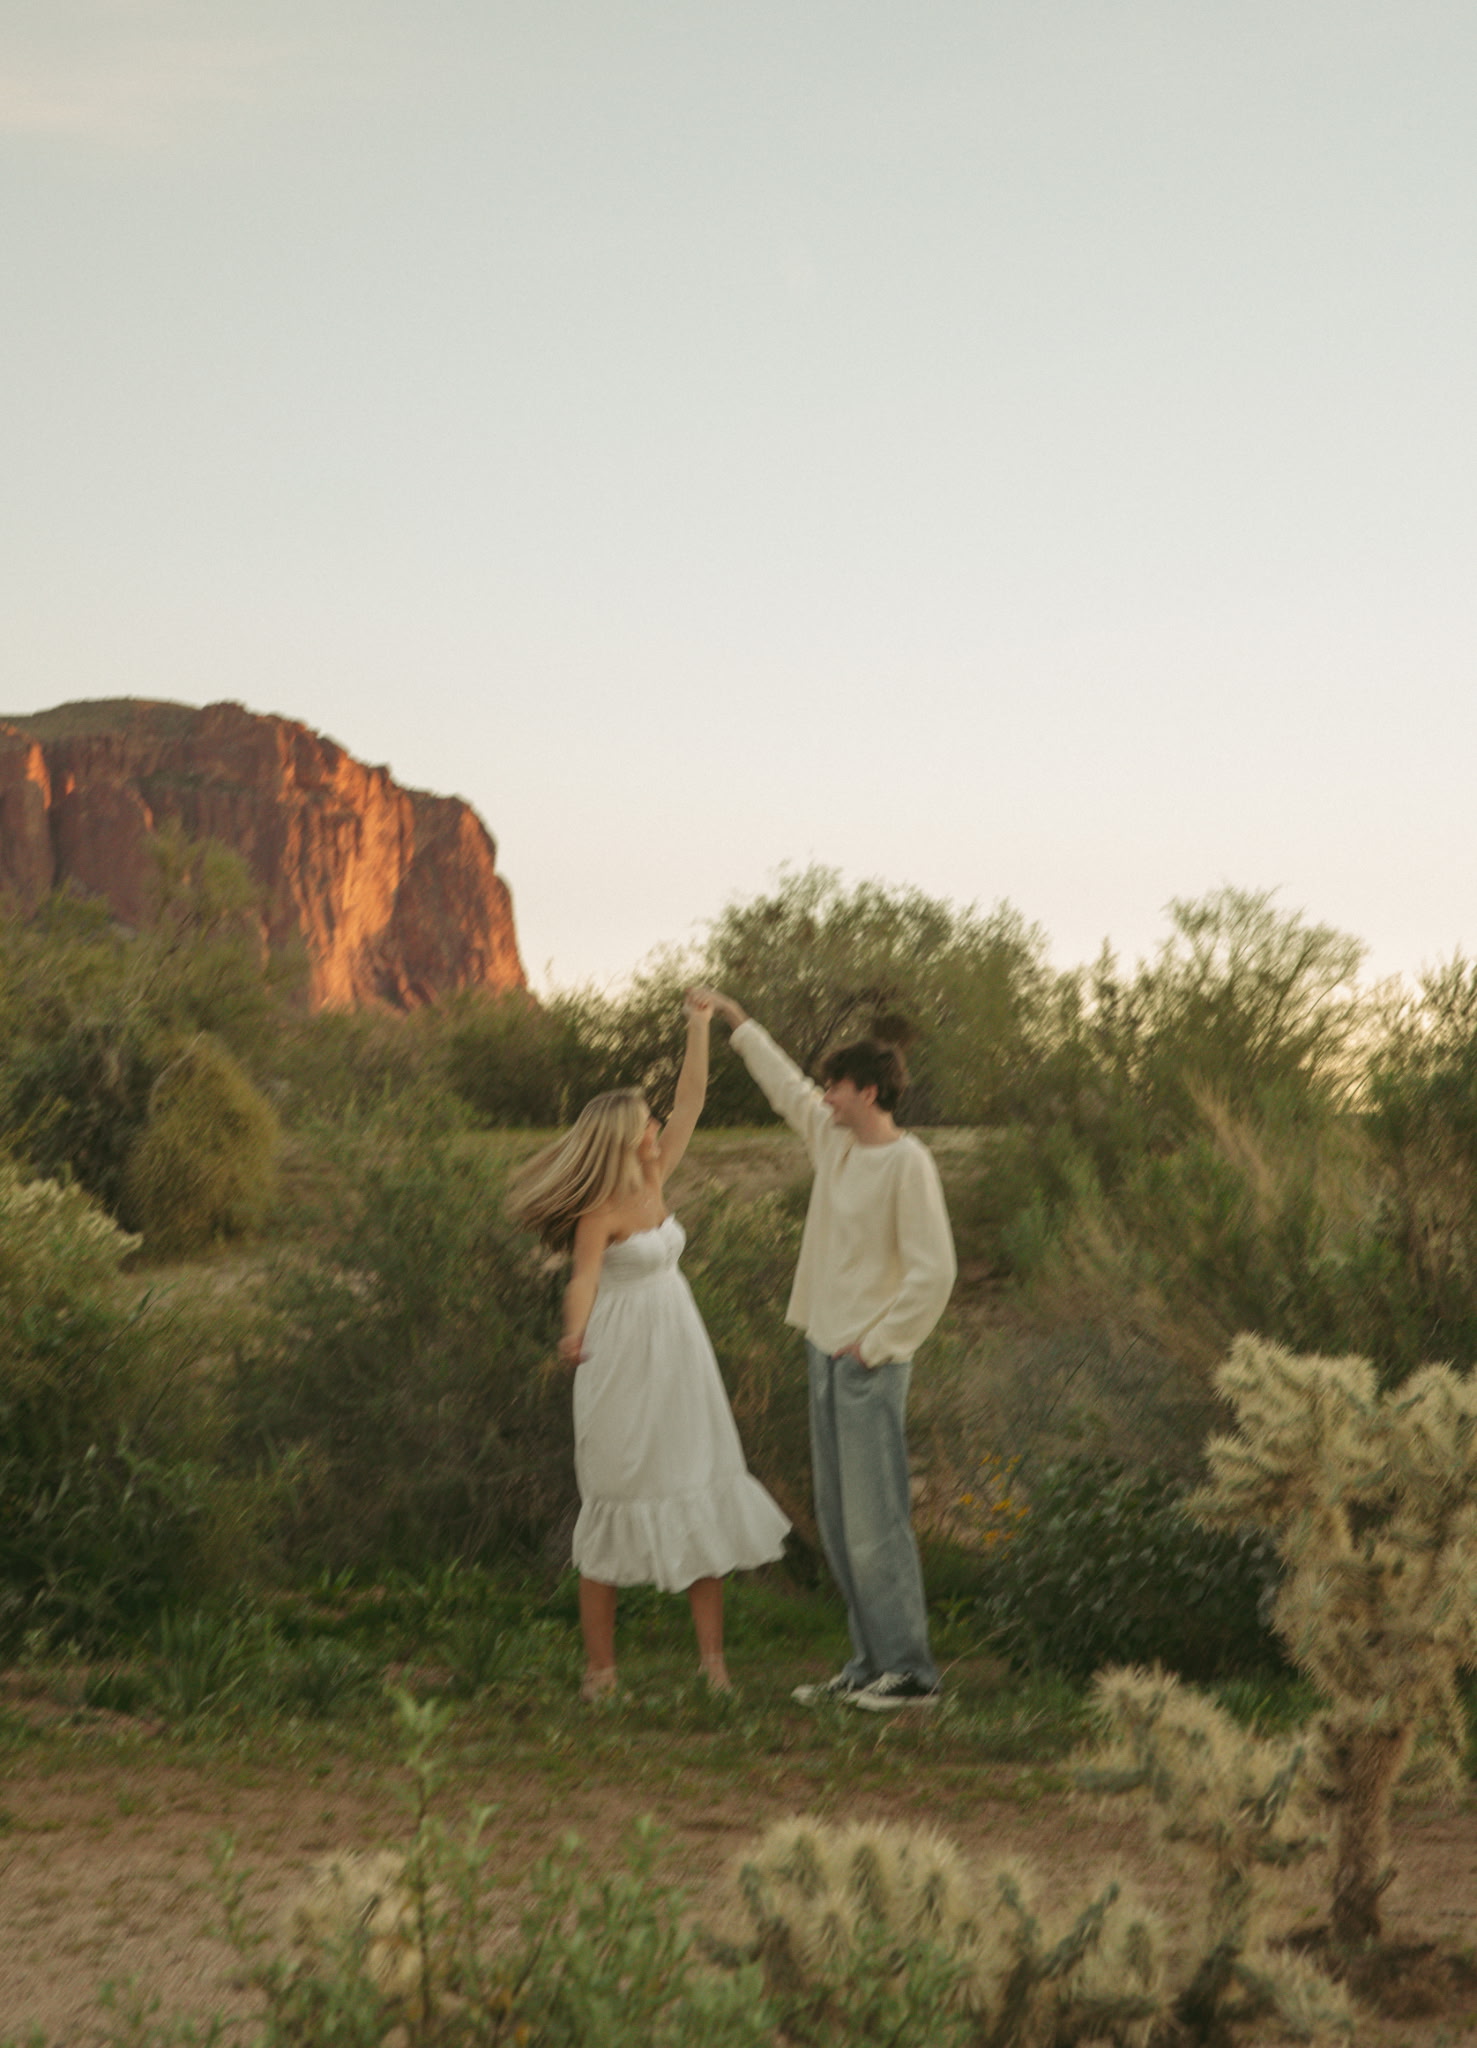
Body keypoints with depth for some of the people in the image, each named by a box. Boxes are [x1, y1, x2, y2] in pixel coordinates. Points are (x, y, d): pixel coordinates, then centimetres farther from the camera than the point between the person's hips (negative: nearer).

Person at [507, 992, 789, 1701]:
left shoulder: (653, 1182, 6)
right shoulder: (600, 1209, -15)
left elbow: (691, 1102, 11)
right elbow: (583, 1278, -28)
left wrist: (699, 1027, 10)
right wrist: (574, 1334, -47)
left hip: (678, 1362, 7)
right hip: (624, 1365, -7)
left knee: (699, 1500, 5)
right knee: (617, 1503, 0)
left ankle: (712, 1655, 9)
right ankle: (599, 1666, 9)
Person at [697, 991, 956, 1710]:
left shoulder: (908, 1163, -14)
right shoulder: (836, 1142, 9)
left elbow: (934, 1272, -18)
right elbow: (788, 1088, 27)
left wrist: (875, 1346, -15)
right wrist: (736, 1020, 34)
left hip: (872, 1363, -9)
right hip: (826, 1353, 9)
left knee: (876, 1519, -8)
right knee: (836, 1519, 10)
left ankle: (910, 1670, -2)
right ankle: (870, 1664, 16)